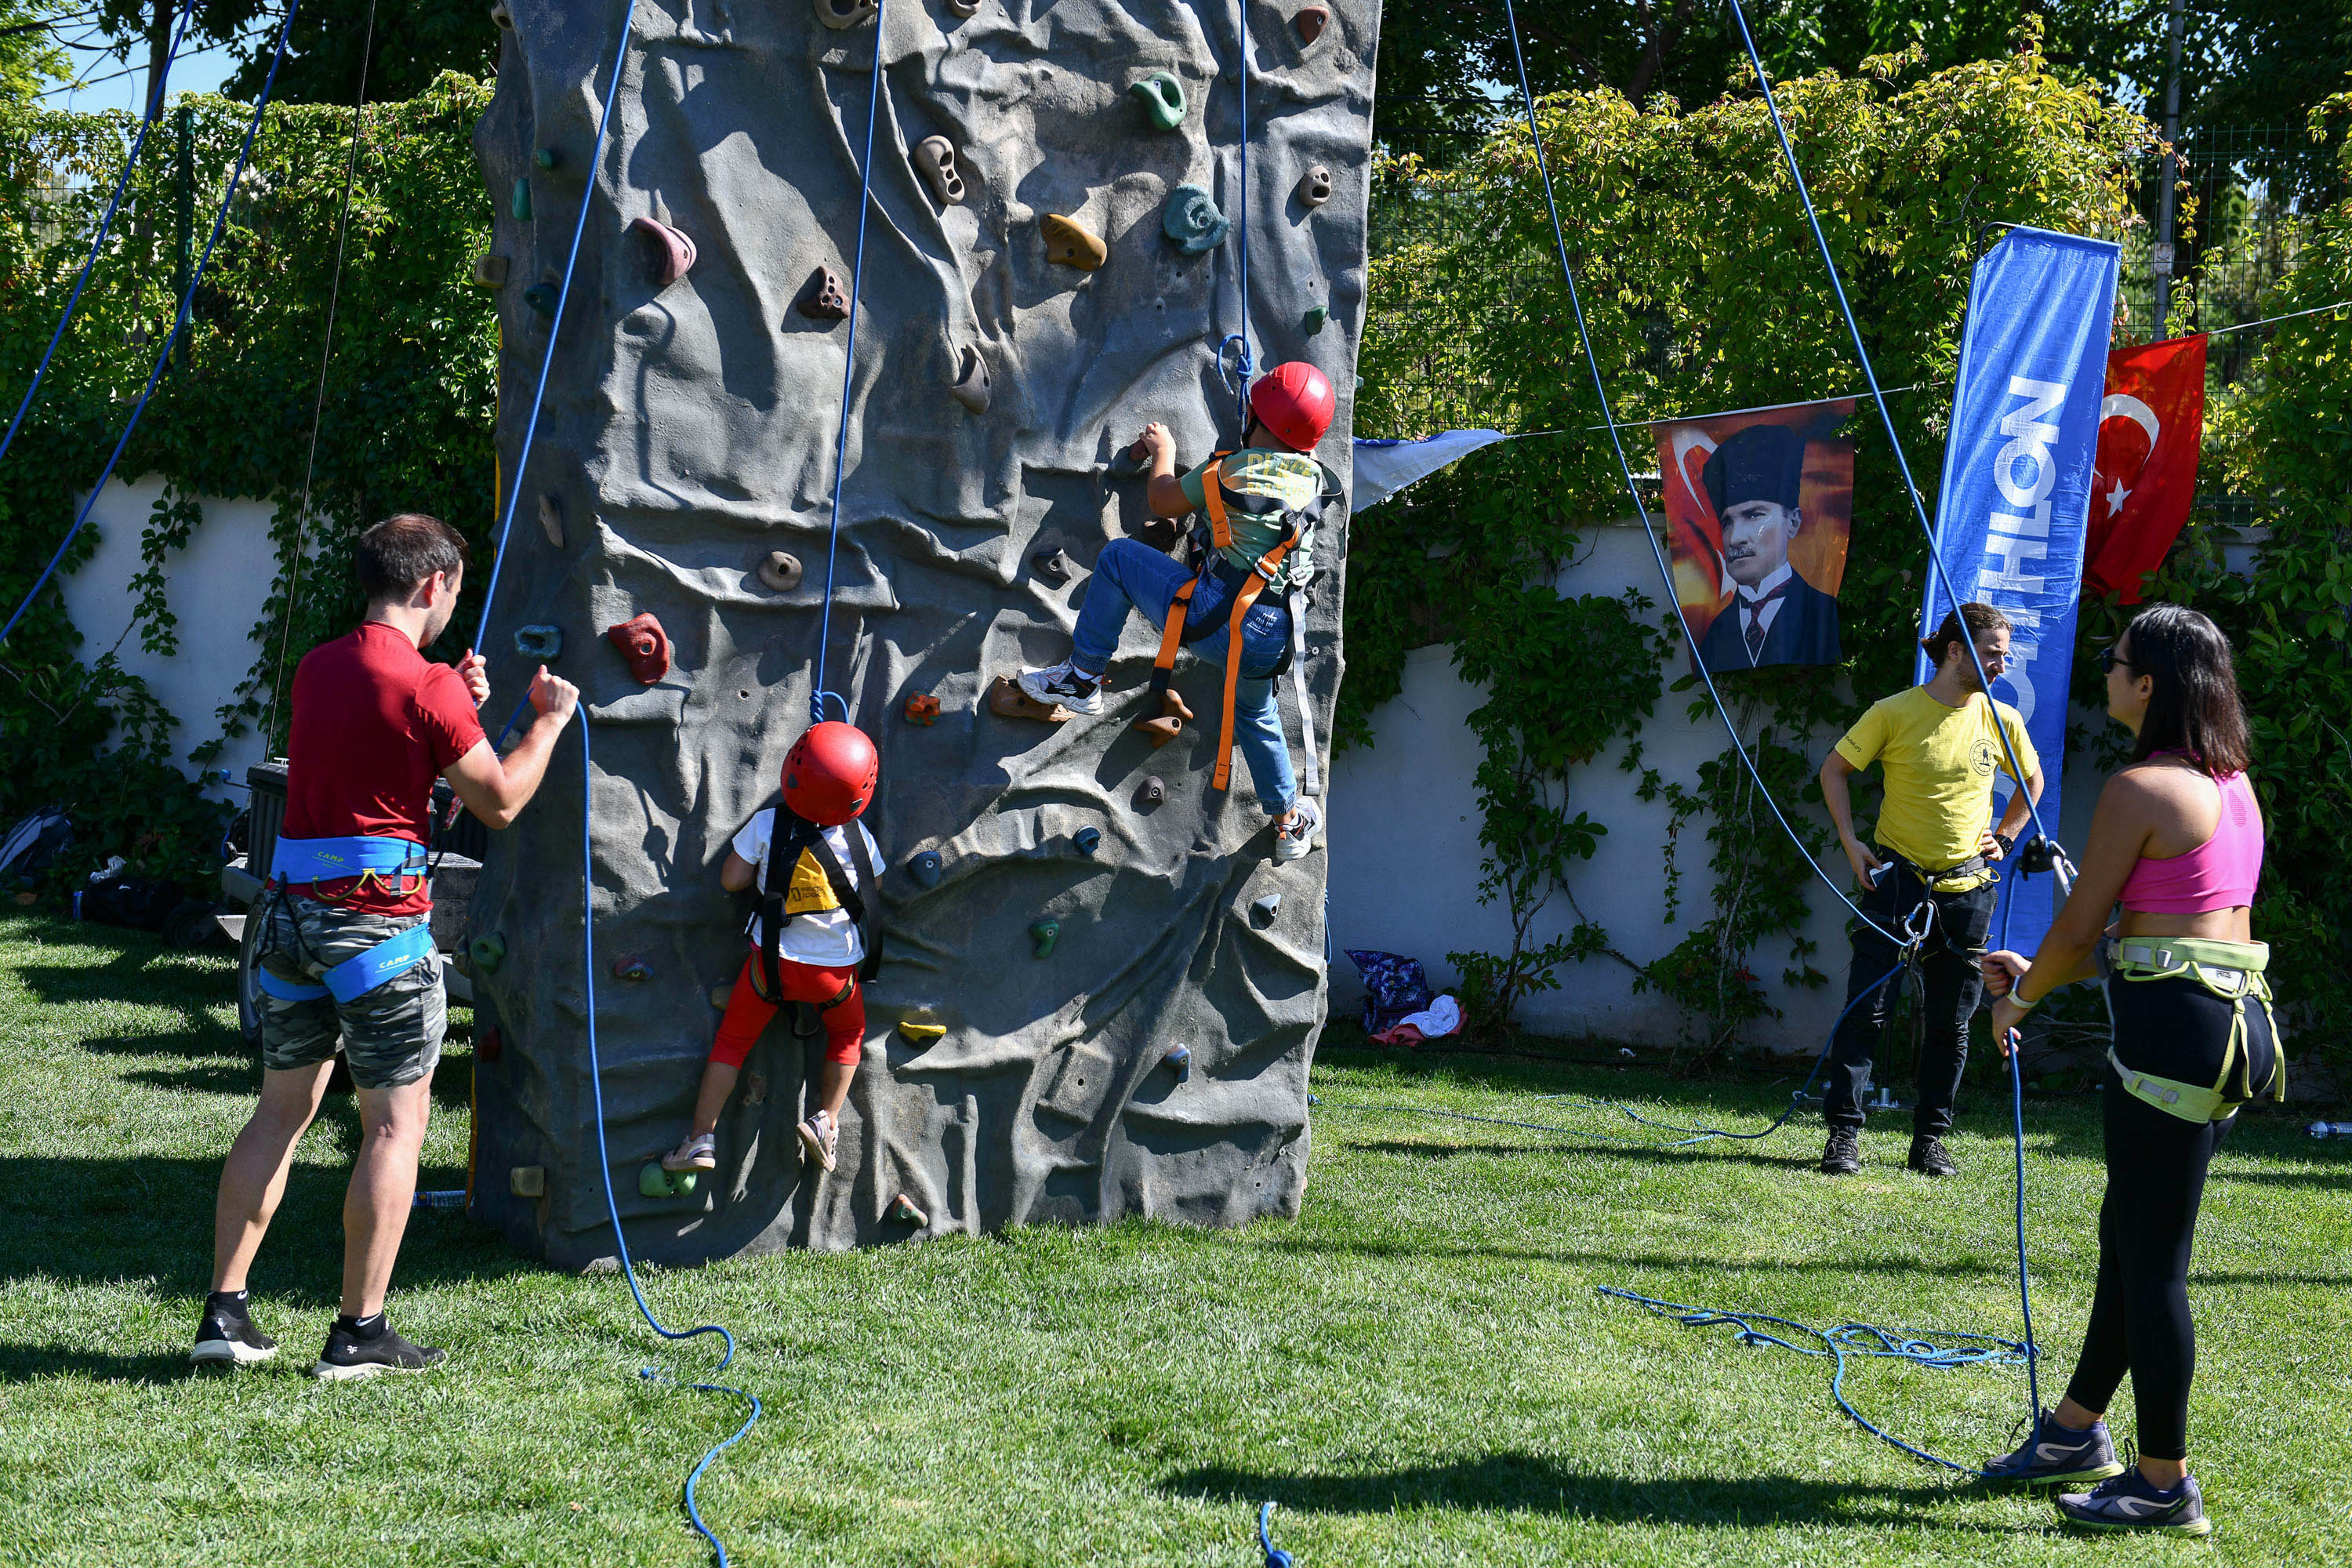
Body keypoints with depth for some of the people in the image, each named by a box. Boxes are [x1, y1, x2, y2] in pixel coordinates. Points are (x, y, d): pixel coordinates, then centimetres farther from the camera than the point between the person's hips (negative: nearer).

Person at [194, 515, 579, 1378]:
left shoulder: (316, 669, 11)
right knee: (395, 1123, 2)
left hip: (291, 911, 7)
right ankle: (360, 1333, 3)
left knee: (282, 1110, 15)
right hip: (378, 921, -7)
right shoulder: (426, 686, -11)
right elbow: (499, 802, -4)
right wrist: (548, 719, 10)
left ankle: (224, 1310, 14)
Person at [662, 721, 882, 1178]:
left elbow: (731, 880, -7)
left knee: (732, 1040, 16)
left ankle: (702, 1139, 12)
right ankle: (827, 1123, 18)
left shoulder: (767, 825, -15)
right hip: (838, 969, 0)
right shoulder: (858, 837, -13)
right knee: (848, 1033, 29)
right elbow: (874, 889, 2)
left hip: (774, 963, 0)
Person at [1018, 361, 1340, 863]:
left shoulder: (1233, 471, -5)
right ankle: (1290, 822, 44)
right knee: (1255, 713, 35)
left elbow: (1162, 502, 10)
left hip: (1215, 616, -6)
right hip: (1269, 643, 6)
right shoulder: (1313, 478, 7)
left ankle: (1083, 679, 14)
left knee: (1119, 556, 10)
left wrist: (1163, 451, 27)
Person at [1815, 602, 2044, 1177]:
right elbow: (1834, 770, 3)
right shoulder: (1895, 713, -7)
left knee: (1950, 1022, 7)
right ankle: (1844, 1132, 0)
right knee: (1866, 1007, -5)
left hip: (1968, 889, 3)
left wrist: (2004, 838, 11)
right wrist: (1850, 841, -4)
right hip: (1897, 879, -3)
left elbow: (2032, 780, 21)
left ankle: (1930, 1139, 16)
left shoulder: (2002, 720, 2)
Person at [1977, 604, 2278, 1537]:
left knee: (2150, 1258, -1)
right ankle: (2076, 1432, 32)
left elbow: (2079, 927, -9)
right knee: (2131, 1233, 20)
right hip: (2238, 1019, 10)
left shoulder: (2140, 790, -14)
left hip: (2175, 1029, -10)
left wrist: (2019, 1000, 9)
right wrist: (2038, 975, 25)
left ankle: (2165, 1487, 7)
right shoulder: (2231, 785, 15)